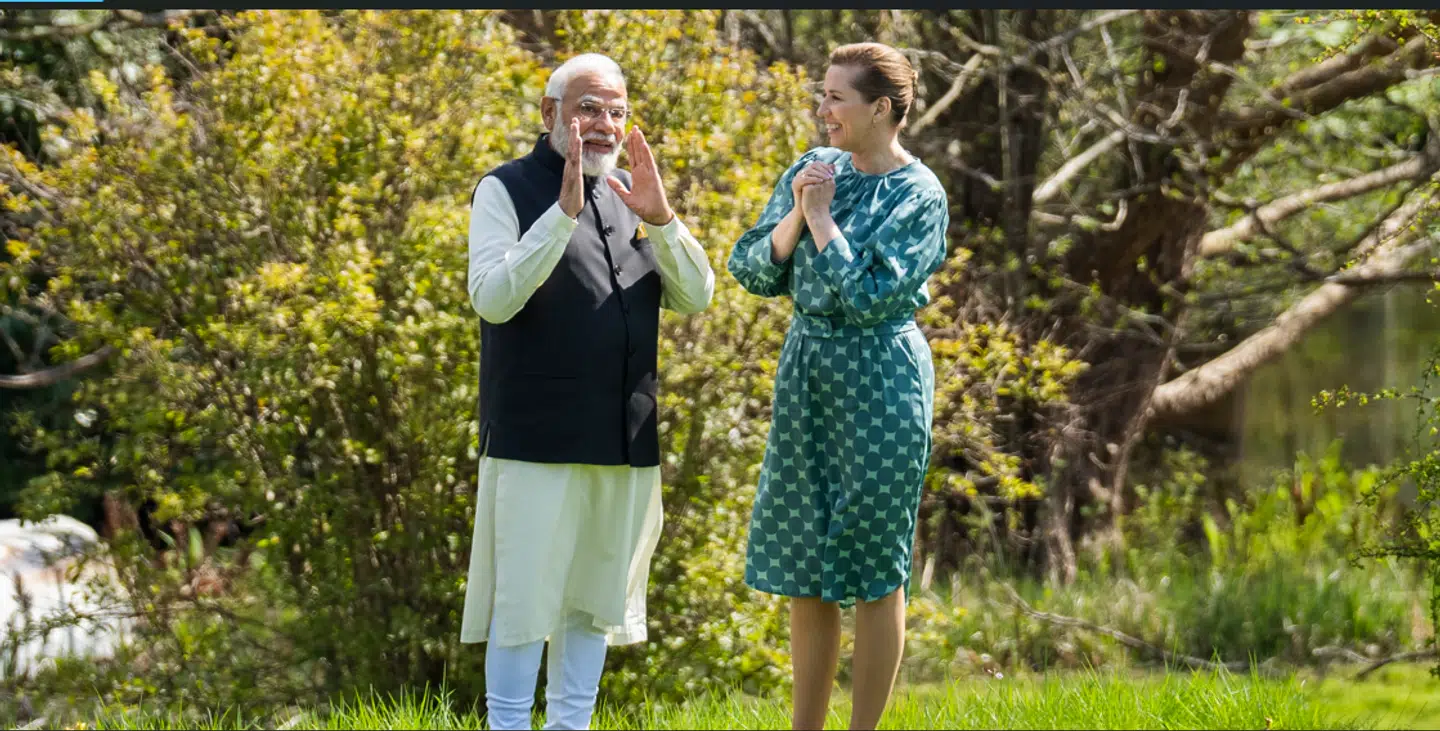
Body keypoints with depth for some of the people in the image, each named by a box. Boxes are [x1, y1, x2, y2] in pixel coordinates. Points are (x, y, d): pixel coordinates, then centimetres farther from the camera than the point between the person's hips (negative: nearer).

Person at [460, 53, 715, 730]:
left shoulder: (627, 193, 14)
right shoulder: (506, 190, -2)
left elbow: (696, 296, 8)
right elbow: (493, 298, -16)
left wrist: (660, 217, -9)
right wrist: (564, 212, -23)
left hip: (626, 442, 6)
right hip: (539, 440, -6)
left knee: (597, 595, 10)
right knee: (524, 597, -5)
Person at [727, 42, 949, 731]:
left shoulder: (919, 197, -11)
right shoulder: (815, 169, 7)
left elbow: (868, 297, -20)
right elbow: (751, 269, 4)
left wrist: (822, 220, -13)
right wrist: (796, 215, -11)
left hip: (878, 384, -7)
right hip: (805, 373, 7)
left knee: (873, 570, 0)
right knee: (803, 567, 11)